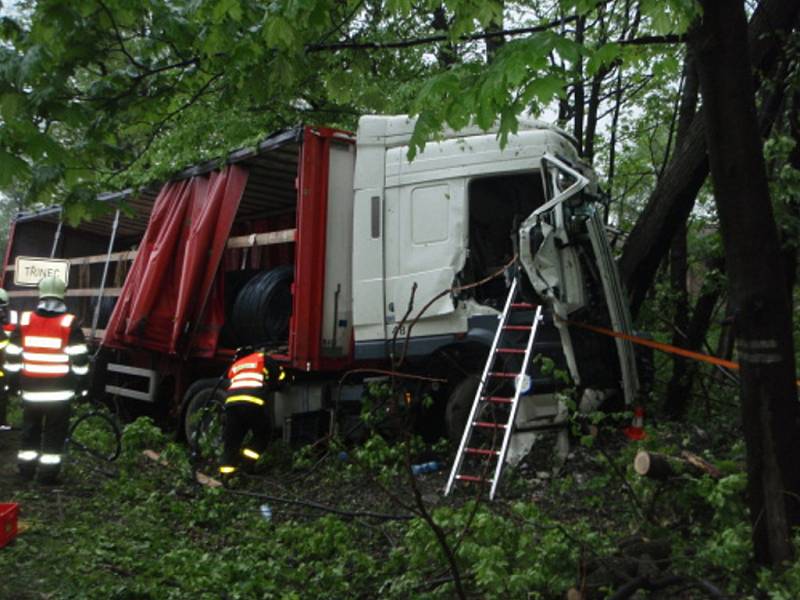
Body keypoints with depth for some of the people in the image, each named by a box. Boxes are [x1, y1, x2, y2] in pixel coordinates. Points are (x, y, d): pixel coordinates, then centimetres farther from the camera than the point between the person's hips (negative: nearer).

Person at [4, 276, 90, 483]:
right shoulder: (69, 324, -9)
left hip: (31, 388, 3)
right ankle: (48, 472, 6)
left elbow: (12, 357, 6)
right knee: (54, 434, 5)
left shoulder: (24, 321, 1)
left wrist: (14, 381, 17)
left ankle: (26, 469, 23)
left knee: (30, 429, 17)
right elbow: (80, 359, -8)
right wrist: (82, 385, 1)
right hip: (59, 389, -3)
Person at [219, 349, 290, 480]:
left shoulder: (234, 367, 35)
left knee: (231, 440, 13)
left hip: (232, 402, 4)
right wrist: (268, 386, 38)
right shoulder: (263, 359, 22)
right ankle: (247, 463, 1)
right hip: (254, 402, -4)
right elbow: (282, 378, 20)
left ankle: (226, 474, 5)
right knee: (262, 435, 16)